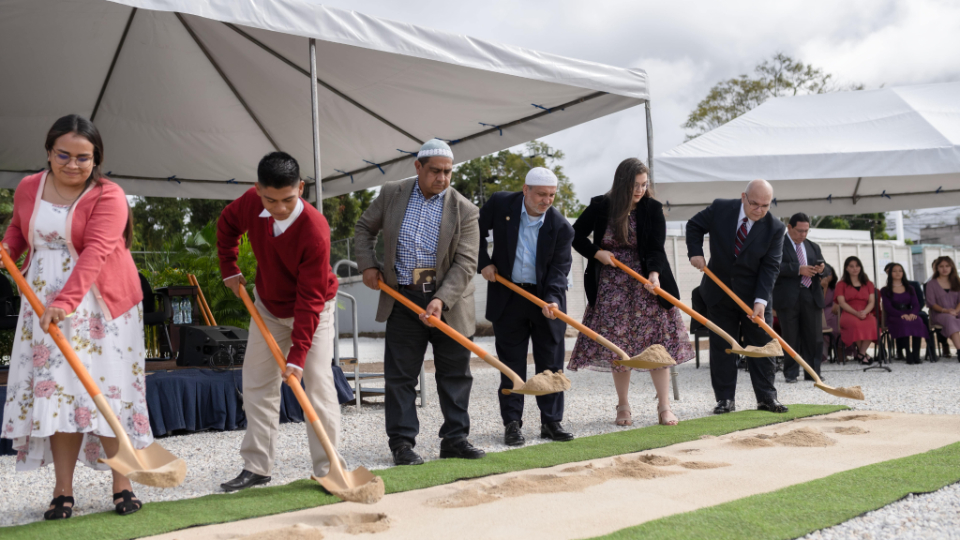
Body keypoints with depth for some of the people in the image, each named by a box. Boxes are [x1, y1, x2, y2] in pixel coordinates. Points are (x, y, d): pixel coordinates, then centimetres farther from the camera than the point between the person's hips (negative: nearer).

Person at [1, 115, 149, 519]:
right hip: (44, 307, 4)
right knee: (55, 391, 1)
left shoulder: (108, 197, -12)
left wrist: (67, 300, -38)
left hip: (99, 306, -4)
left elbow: (96, 252, -25)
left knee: (106, 392, -3)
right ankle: (63, 492, 7)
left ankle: (122, 486, 7)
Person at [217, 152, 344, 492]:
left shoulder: (315, 231, -34)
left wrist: (297, 356, -34)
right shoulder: (250, 203, -20)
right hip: (267, 305, 5)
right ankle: (256, 467, 14)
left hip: (312, 310, -5)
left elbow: (310, 299, -32)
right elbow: (226, 225, 8)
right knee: (257, 384, 5)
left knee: (317, 383, -12)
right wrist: (229, 269, 2)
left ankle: (328, 469, -4)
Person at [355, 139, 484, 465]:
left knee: (455, 374, 7)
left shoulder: (464, 210, -4)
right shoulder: (391, 195, 2)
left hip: (448, 301, 0)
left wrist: (441, 300, -22)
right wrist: (368, 265, 3)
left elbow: (465, 263, -10)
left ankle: (455, 439, 19)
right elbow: (365, 229, 17)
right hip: (403, 300, 0)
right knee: (400, 374, 3)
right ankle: (402, 442, 12)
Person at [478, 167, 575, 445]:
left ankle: (551, 422, 17)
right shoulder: (500, 204, -6)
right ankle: (512, 424, 13)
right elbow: (476, 231, 9)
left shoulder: (560, 226, -8)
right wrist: (484, 262, -1)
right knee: (511, 364, 5)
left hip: (545, 297, 1)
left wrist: (553, 299, -26)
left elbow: (560, 267, -11)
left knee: (551, 362, 6)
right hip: (507, 297, 0)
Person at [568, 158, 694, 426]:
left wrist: (655, 273, -31)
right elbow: (576, 235, 6)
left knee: (657, 344, -3)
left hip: (646, 284, 0)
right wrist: (596, 253, -10)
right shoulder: (600, 207, -4)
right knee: (618, 348, 4)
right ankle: (623, 407, 17)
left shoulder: (652, 209, -6)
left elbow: (656, 249, -12)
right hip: (611, 288, 1)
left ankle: (664, 407, 5)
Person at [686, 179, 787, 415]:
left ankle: (766, 398, 12)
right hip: (719, 293, 1)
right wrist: (695, 252, -11)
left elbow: (770, 267, -15)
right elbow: (694, 226, 6)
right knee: (721, 347, 4)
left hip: (753, 295, 0)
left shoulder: (775, 228, -13)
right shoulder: (720, 209, -11)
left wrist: (761, 300, -24)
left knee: (762, 346, 3)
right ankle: (725, 399, 11)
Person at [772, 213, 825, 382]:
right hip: (788, 297, -5)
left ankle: (812, 373, 10)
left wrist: (821, 269, -3)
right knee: (790, 338, 1)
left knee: (814, 337, 2)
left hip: (811, 296, 5)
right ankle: (791, 373, 10)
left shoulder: (813, 247, 21)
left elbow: (824, 269, 21)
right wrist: (798, 269, -18)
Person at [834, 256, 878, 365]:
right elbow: (842, 302, 1)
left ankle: (861, 353, -25)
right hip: (848, 314, -2)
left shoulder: (868, 284, 23)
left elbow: (872, 302, 10)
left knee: (872, 323, -36)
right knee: (855, 323, -39)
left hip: (866, 314, 2)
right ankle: (863, 354, -22)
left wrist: (864, 312, -13)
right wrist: (856, 313, -16)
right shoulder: (841, 284, 15)